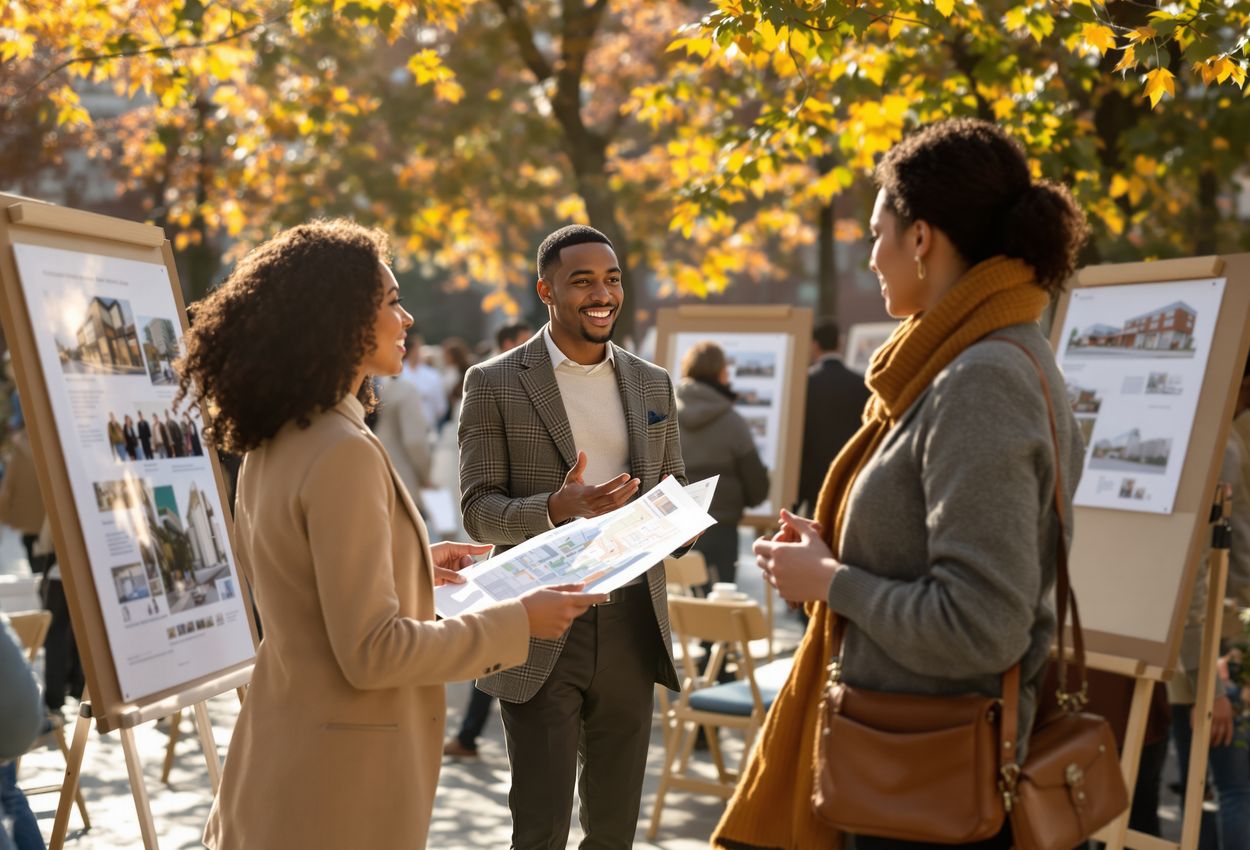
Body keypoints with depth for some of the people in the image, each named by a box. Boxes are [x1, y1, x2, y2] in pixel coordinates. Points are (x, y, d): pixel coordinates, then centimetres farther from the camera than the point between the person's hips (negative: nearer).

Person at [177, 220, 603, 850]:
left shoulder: (273, 442, 4)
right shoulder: (344, 452, -23)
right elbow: (372, 652, -23)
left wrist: (409, 564, 18)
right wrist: (518, 622, -16)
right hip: (339, 782, -9)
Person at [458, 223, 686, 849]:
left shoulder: (653, 385, 10)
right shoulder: (495, 383, -3)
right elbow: (478, 511, -6)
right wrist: (557, 508, -25)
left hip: (632, 627, 4)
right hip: (541, 633, -4)